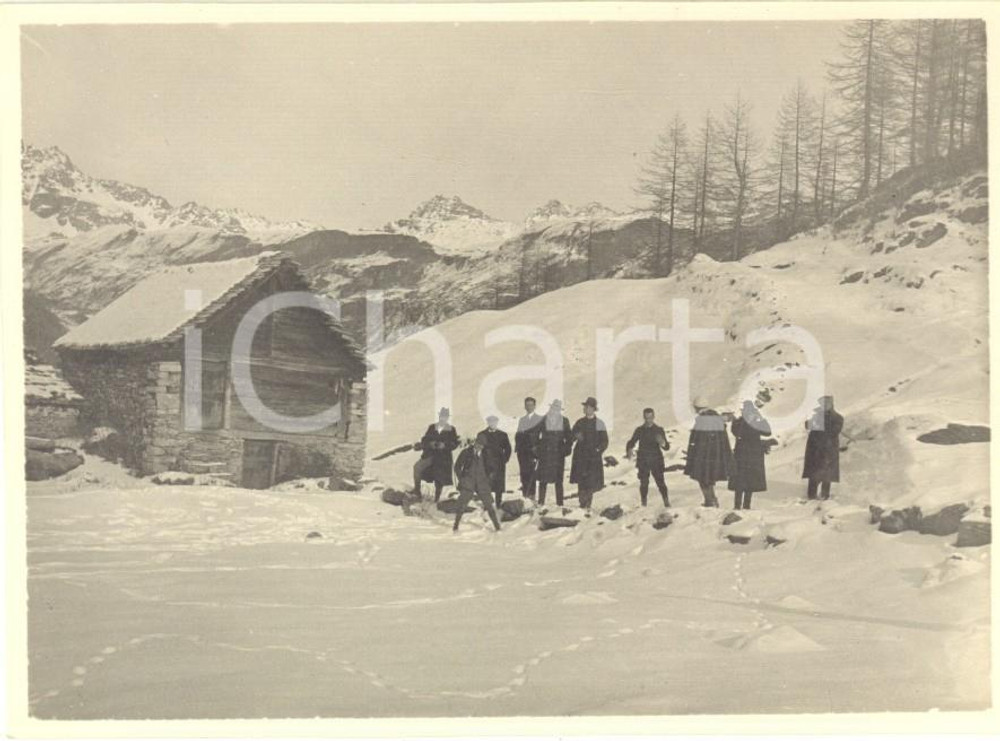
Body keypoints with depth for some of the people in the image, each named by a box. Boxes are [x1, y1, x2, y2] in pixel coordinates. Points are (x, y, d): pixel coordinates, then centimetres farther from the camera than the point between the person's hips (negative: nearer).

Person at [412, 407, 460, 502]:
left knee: (439, 481, 0)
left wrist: (444, 445, -17)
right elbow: (424, 440, 10)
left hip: (443, 458, -2)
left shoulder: (451, 430, 4)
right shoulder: (432, 427, 11)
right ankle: (416, 489, -12)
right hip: (430, 455, 2)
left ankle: (436, 500, 15)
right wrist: (430, 444, -11)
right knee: (417, 467, -23)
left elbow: (455, 443, -1)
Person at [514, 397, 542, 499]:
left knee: (531, 471, -11)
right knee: (523, 472, -1)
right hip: (522, 448, 4)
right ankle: (524, 493, 3)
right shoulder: (521, 420, 22)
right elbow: (518, 434, 16)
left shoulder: (539, 419, 9)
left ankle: (531, 494, -10)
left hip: (533, 448, -4)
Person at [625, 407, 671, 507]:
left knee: (660, 482, -8)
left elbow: (667, 447, -3)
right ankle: (643, 503, 9)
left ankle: (666, 501, 3)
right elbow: (631, 443, 10)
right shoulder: (639, 430, 4)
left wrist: (662, 443, -28)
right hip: (643, 461, 1)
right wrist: (629, 451, -12)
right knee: (644, 483, -1)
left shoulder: (659, 430, 1)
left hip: (656, 461, -1)